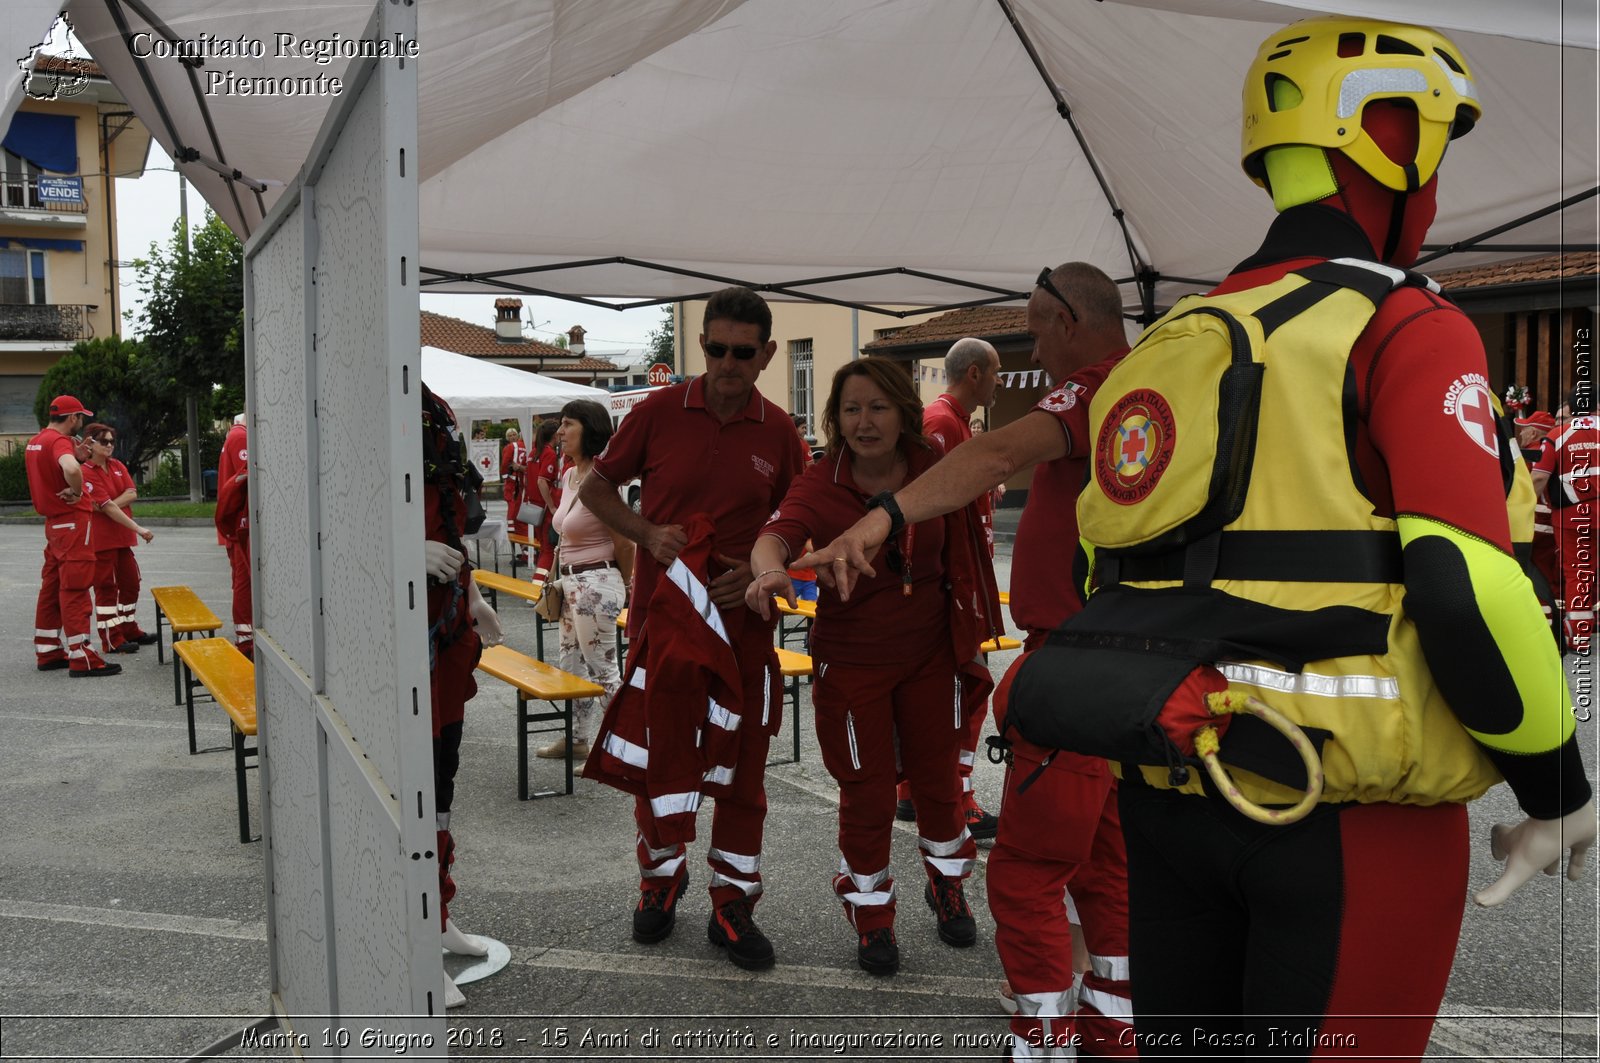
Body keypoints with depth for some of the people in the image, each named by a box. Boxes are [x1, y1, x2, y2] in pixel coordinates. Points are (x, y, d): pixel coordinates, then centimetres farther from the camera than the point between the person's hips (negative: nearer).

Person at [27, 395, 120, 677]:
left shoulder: (35, 441, 11)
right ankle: (81, 658, -6)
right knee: (75, 590, -8)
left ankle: (47, 653, 21)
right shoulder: (60, 441, -18)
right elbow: (71, 469, -40)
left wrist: (75, 451, 11)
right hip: (73, 522, -9)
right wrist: (77, 492, -21)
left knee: (51, 588, 14)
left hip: (53, 522, 9)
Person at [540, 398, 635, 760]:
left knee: (602, 670, -1)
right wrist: (560, 577, 16)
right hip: (571, 582, 10)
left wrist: (623, 584, 0)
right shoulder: (569, 477, 8)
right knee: (571, 664, 19)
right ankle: (577, 738, 33)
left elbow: (625, 543, -14)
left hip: (596, 584, -10)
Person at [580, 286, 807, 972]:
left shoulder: (778, 433, 0)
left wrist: (760, 572, -9)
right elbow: (596, 486, 7)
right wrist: (646, 533, -9)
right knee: (658, 757, 9)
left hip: (742, 622, 1)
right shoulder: (659, 413, -3)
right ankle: (660, 880, 33)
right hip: (661, 614, -1)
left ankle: (732, 908, 21)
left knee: (740, 767, 6)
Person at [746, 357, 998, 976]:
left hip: (931, 652, 2)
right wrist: (770, 570, -58)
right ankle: (871, 914, 30)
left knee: (937, 779, 16)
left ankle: (945, 886, 44)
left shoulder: (934, 472, -8)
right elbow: (778, 532, -35)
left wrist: (970, 636, 8)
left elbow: (959, 559, 4)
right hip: (851, 660, -2)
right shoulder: (821, 485, -15)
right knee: (868, 793, 5)